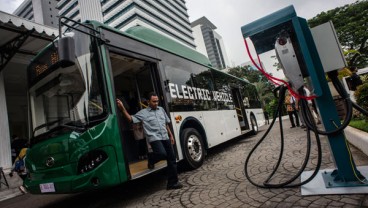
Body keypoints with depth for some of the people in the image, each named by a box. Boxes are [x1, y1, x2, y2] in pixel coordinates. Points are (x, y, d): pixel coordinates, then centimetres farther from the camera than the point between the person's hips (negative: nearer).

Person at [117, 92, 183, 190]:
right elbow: (131, 119, -4)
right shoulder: (143, 113, 3)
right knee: (162, 154, -30)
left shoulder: (161, 109, 16)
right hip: (154, 138, -5)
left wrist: (171, 135, 21)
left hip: (165, 138, 6)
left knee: (172, 159, 4)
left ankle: (172, 182, 17)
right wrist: (122, 108, -17)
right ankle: (151, 158, 8)